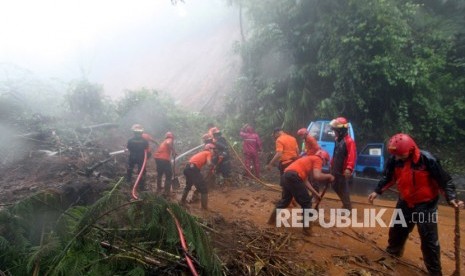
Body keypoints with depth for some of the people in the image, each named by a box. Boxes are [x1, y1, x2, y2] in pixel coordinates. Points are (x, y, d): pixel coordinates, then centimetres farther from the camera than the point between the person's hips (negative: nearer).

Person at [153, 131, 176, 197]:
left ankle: (158, 189, 38)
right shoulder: (170, 140, 4)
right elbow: (168, 143, -23)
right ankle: (166, 193, 3)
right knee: (169, 175, 4)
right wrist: (173, 151, -10)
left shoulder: (164, 142, 29)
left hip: (157, 158, 8)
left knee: (159, 174, 27)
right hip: (164, 159, -8)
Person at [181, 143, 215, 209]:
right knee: (204, 188, 0)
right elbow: (209, 164, -9)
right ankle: (204, 207, 3)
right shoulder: (208, 153, 5)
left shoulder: (201, 153, 30)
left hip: (187, 168, 9)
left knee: (188, 186, 32)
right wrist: (211, 164, 11)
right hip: (193, 169, -9)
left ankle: (182, 202, 42)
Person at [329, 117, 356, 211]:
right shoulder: (338, 139, 10)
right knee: (335, 187, 16)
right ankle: (345, 204, 33)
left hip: (344, 171, -9)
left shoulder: (349, 141, -18)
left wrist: (349, 168, -38)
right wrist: (332, 164, 23)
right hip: (336, 169, 9)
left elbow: (352, 156, -27)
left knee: (343, 189, 0)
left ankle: (347, 207, 17)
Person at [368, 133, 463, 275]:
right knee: (396, 229, 20)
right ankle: (393, 251, 47)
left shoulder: (427, 159, -26)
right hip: (405, 202, 5)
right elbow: (388, 177, 2)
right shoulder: (394, 160, -14)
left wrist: (451, 198, -29)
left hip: (426, 204, -4)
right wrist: (377, 191, -7)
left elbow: (444, 180, -17)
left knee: (429, 239, 0)